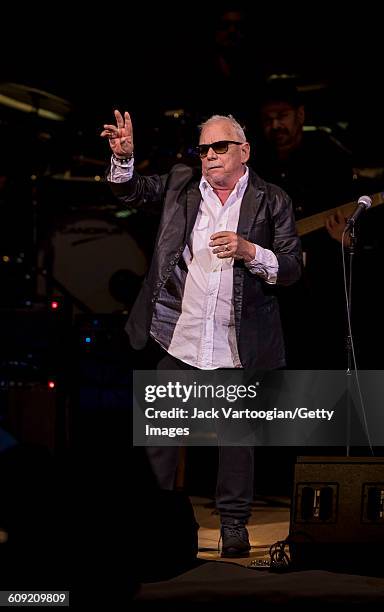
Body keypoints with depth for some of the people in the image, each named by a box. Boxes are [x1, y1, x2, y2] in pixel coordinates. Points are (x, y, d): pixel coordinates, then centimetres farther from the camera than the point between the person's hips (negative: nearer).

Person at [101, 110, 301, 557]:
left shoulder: (272, 201, 0)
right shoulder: (180, 183, 6)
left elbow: (291, 268, -2)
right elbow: (129, 191, 15)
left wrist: (250, 252, -19)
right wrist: (123, 157, -5)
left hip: (238, 346, -2)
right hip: (178, 339, 2)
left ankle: (234, 522, 20)